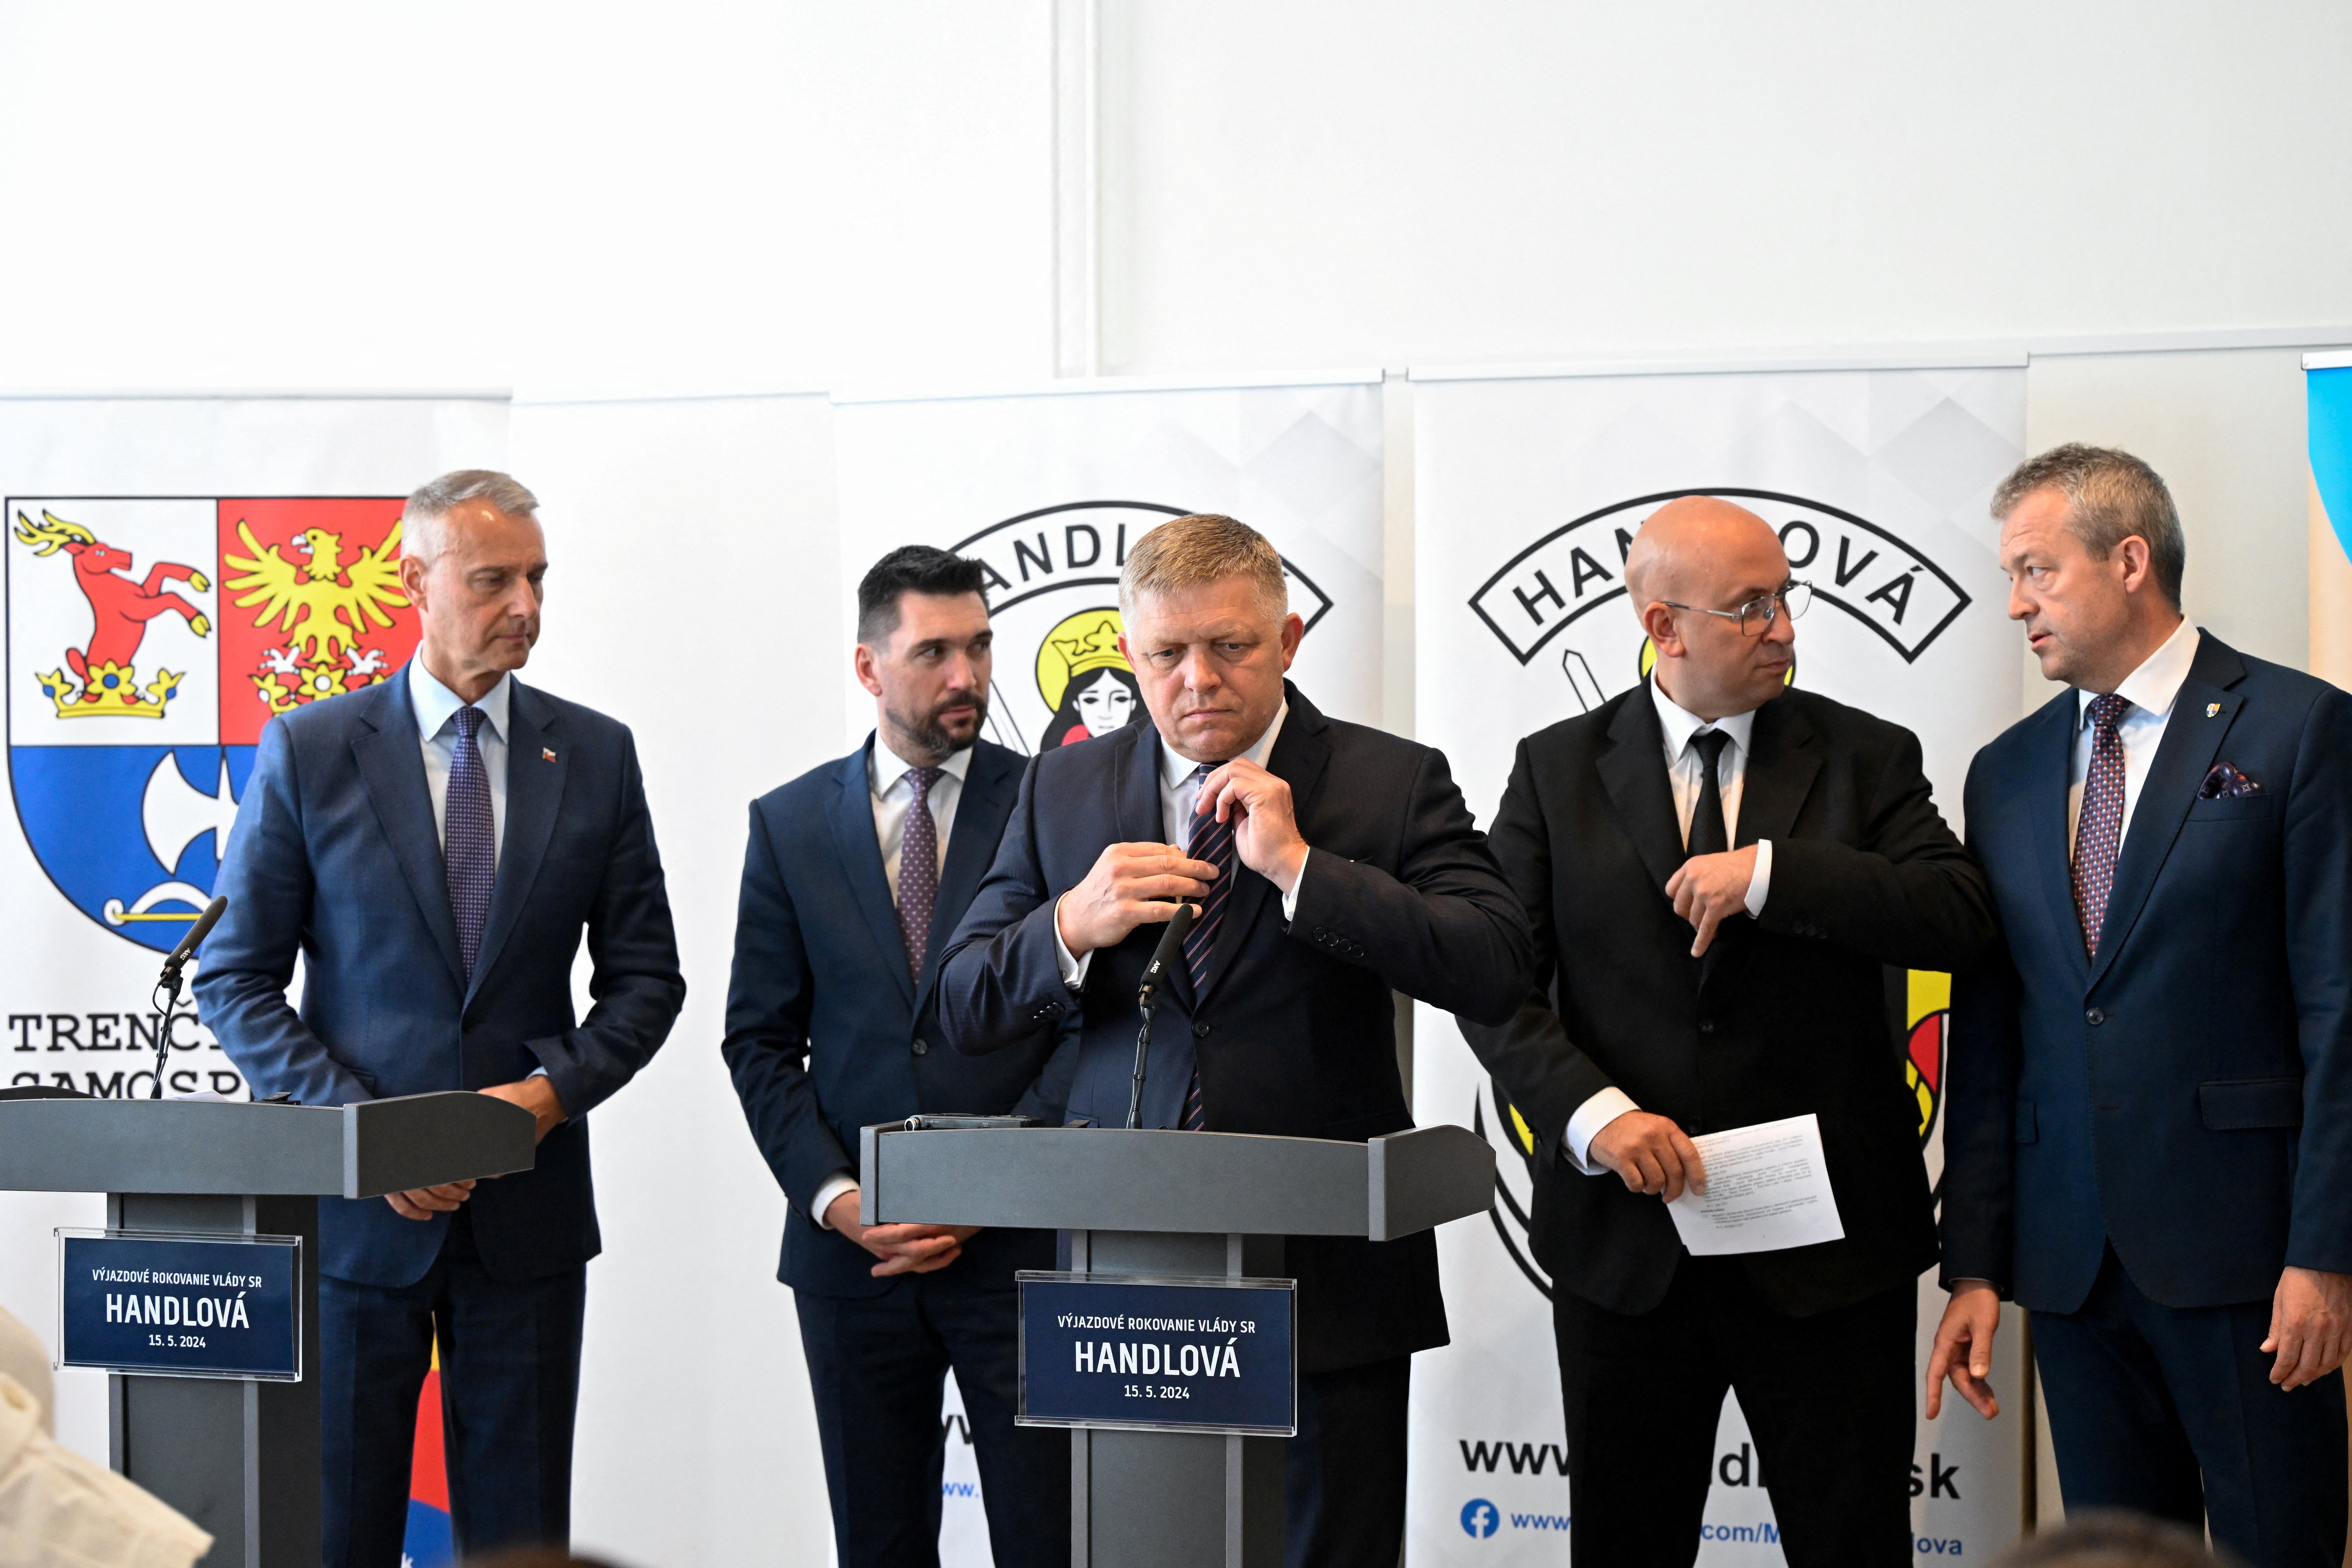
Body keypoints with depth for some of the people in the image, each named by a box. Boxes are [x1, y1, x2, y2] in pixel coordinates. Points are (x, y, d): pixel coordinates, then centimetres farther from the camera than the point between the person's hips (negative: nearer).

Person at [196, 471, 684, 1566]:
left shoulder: (596, 756, 6)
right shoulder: (308, 753, -1)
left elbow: (645, 977, 9)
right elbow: (236, 982, -1)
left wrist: (556, 1088, -9)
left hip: (528, 1214, 2)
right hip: (357, 1210, -2)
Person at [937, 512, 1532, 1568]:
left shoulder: (1394, 784, 0)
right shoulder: (1063, 791, 8)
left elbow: (1494, 972, -14)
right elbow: (965, 1010, 6)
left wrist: (1299, 866, -19)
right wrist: (1072, 927, -14)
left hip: (1327, 1281, -2)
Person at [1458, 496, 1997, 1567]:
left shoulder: (1868, 758, 4)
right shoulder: (1559, 770, 5)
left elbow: (1961, 918, -11)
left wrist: (1770, 871, -19)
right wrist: (1596, 1113, -17)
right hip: (1625, 1235, 1)